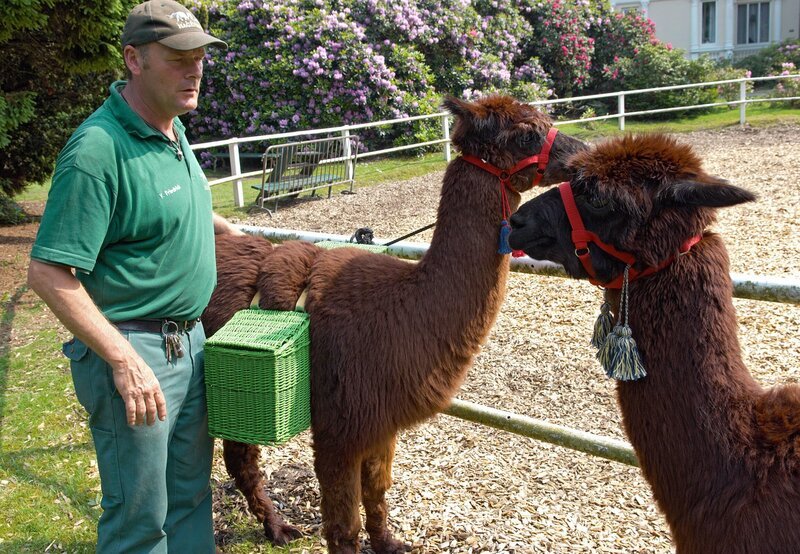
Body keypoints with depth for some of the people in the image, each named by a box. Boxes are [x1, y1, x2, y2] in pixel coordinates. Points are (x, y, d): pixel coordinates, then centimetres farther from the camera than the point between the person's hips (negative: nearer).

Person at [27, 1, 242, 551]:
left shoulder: (173, 129, 6)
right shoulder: (98, 149, -22)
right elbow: (49, 273, -23)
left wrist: (222, 226, 31)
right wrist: (124, 360, -25)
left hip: (188, 338, 9)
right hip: (130, 348, -8)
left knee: (190, 491, 21)